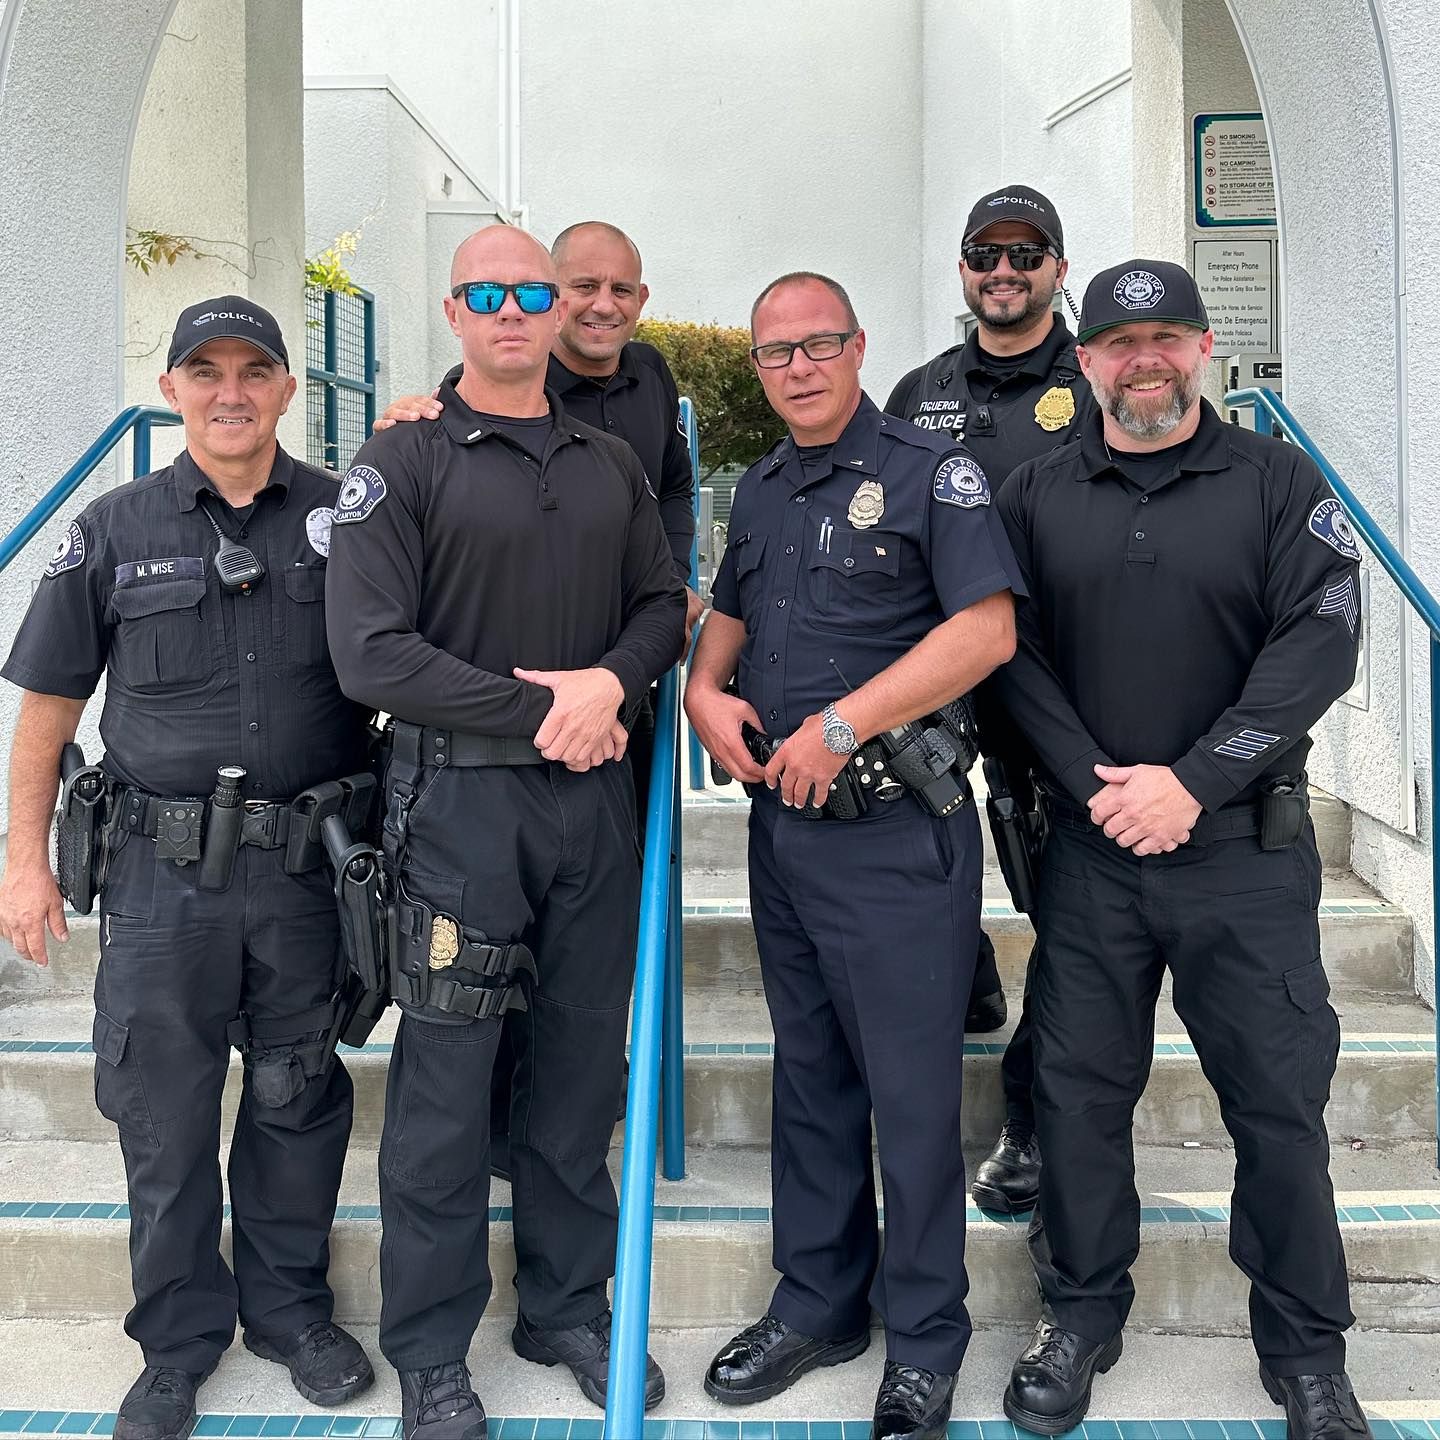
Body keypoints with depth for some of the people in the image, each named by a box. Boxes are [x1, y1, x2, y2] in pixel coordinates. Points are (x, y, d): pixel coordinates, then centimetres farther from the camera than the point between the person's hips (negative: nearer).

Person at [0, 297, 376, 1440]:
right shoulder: (114, 531, 4)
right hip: (163, 871, 0)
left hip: (309, 868, 0)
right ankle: (181, 1337, 26)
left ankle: (288, 1304, 32)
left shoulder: (346, 516, 3)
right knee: (164, 1115, 7)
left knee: (298, 1096, 12)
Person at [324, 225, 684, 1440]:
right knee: (448, 1080, 3)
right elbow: (373, 652, -11)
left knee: (581, 1064, 12)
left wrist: (611, 680, -9)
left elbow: (662, 604, 13)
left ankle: (569, 1306, 30)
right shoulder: (404, 462, -2)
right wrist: (538, 712, -13)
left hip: (594, 795, 4)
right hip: (461, 801, -4)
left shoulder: (611, 464, 13)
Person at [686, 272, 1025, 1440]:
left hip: (895, 831, -7)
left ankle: (924, 1344, 19)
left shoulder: (931, 472, -7)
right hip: (782, 822, 7)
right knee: (809, 1077, 17)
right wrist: (704, 692, 3)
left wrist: (842, 725, -20)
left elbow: (986, 629, -17)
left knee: (912, 1090, 2)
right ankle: (819, 1305, 33)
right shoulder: (761, 490, 14)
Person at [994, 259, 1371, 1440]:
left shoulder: (1279, 482, 2)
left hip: (1247, 846, -1)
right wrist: (1092, 783, -12)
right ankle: (1082, 1317, 27)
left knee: (1280, 1099, 5)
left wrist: (1191, 783, -15)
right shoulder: (1039, 497, 7)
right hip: (1090, 847, 2)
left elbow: (1319, 645, -8)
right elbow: (1011, 653, 0)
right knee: (1081, 1090, 9)